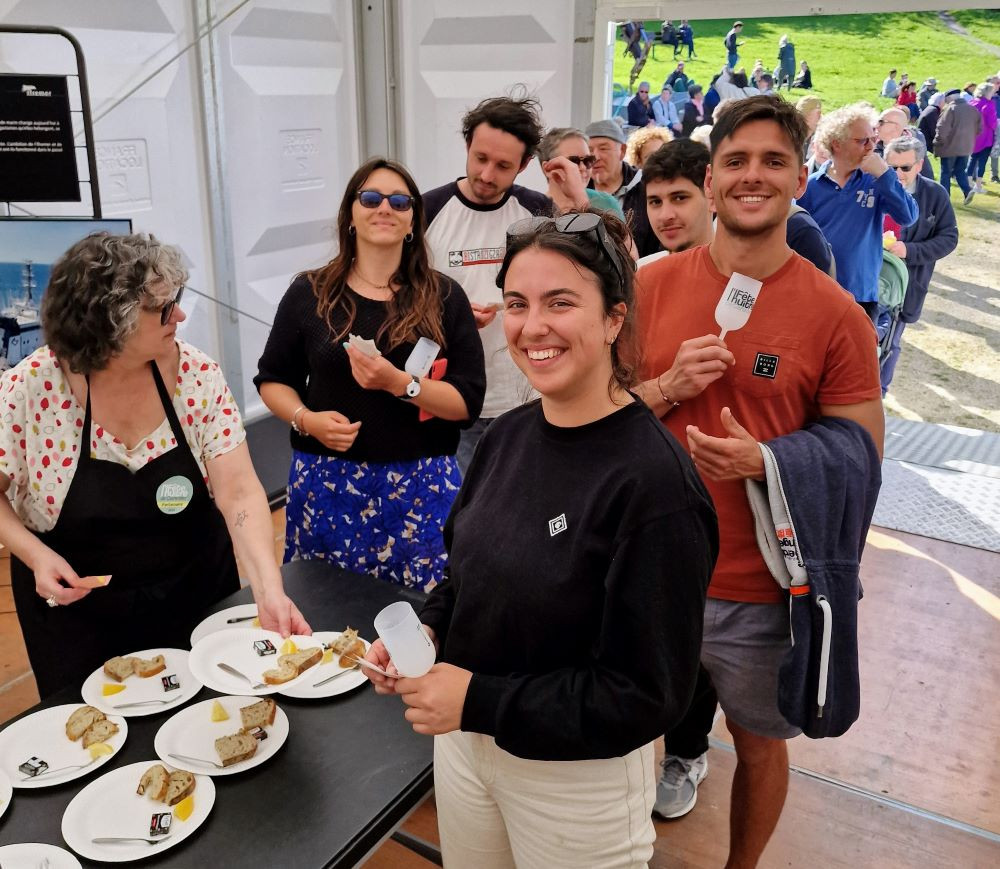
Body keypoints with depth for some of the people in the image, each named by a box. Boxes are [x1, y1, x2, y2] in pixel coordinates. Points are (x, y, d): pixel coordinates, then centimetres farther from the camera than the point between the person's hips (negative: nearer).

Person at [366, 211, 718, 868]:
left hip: (580, 781, -6)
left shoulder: (656, 481, -25)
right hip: (463, 740, 6)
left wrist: (479, 701, -22)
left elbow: (649, 694, -22)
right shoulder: (507, 436, -4)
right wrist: (425, 633, -8)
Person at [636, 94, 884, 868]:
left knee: (758, 742, 19)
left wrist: (765, 463, -23)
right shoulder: (654, 286, -3)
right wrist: (666, 389, -16)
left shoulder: (834, 314, -11)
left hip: (762, 589, -2)